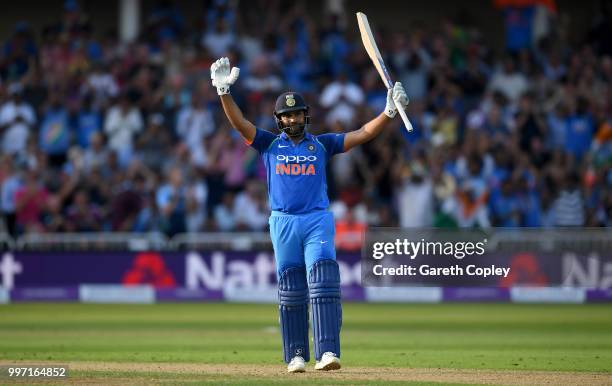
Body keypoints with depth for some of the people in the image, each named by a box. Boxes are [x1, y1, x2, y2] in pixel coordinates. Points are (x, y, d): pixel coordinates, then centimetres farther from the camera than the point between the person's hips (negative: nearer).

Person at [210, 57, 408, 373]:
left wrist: (389, 112, -8)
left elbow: (364, 134, 7)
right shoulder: (269, 144, 12)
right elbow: (239, 122, 0)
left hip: (318, 221, -1)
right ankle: (296, 355, 11)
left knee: (323, 285, -14)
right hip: (283, 223, 1)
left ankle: (326, 353, -21)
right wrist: (223, 91, -14)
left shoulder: (322, 144, 12)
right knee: (290, 293, 4)